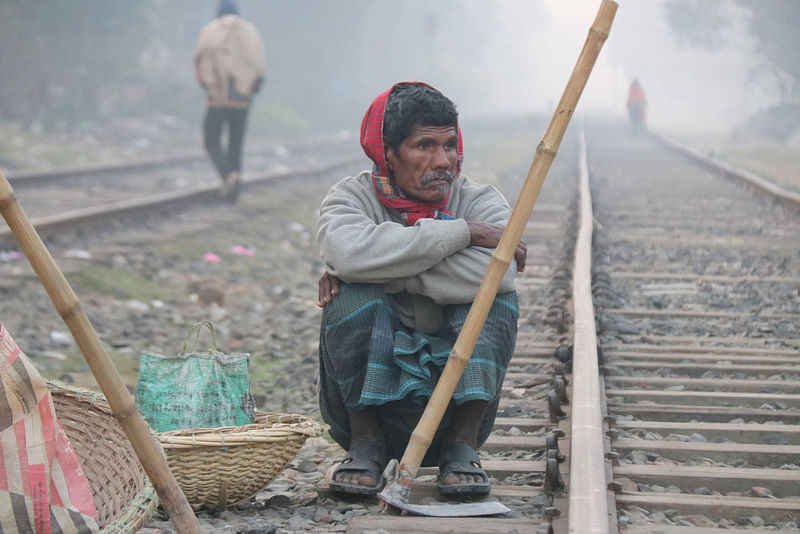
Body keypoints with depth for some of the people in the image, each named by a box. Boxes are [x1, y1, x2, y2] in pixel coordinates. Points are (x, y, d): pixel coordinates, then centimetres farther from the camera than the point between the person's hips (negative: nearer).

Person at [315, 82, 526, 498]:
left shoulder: (481, 202, 0)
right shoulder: (352, 197, -3)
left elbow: (495, 272, -25)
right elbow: (348, 251, -31)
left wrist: (383, 267, -25)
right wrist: (462, 232, -26)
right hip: (369, 396, -1)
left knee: (495, 296, -20)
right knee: (351, 292, -24)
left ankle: (463, 443, -13)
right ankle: (366, 442, -11)